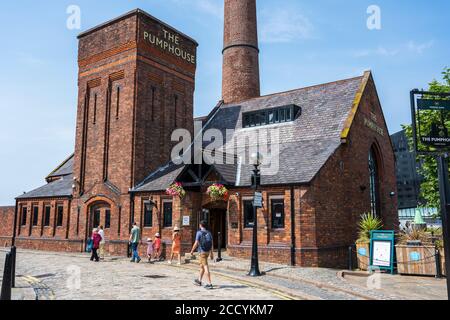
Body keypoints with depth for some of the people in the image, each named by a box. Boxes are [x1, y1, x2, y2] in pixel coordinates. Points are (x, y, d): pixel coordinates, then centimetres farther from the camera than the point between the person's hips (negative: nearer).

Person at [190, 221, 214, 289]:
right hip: (208, 251, 7)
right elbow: (211, 244, 8)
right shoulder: (209, 233, 7)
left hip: (202, 252, -7)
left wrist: (192, 251, 0)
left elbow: (196, 243, -14)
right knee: (202, 265, 21)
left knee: (206, 267, -8)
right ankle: (199, 281, 34)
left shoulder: (199, 232, -11)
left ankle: (209, 284, -11)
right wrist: (211, 253, 14)